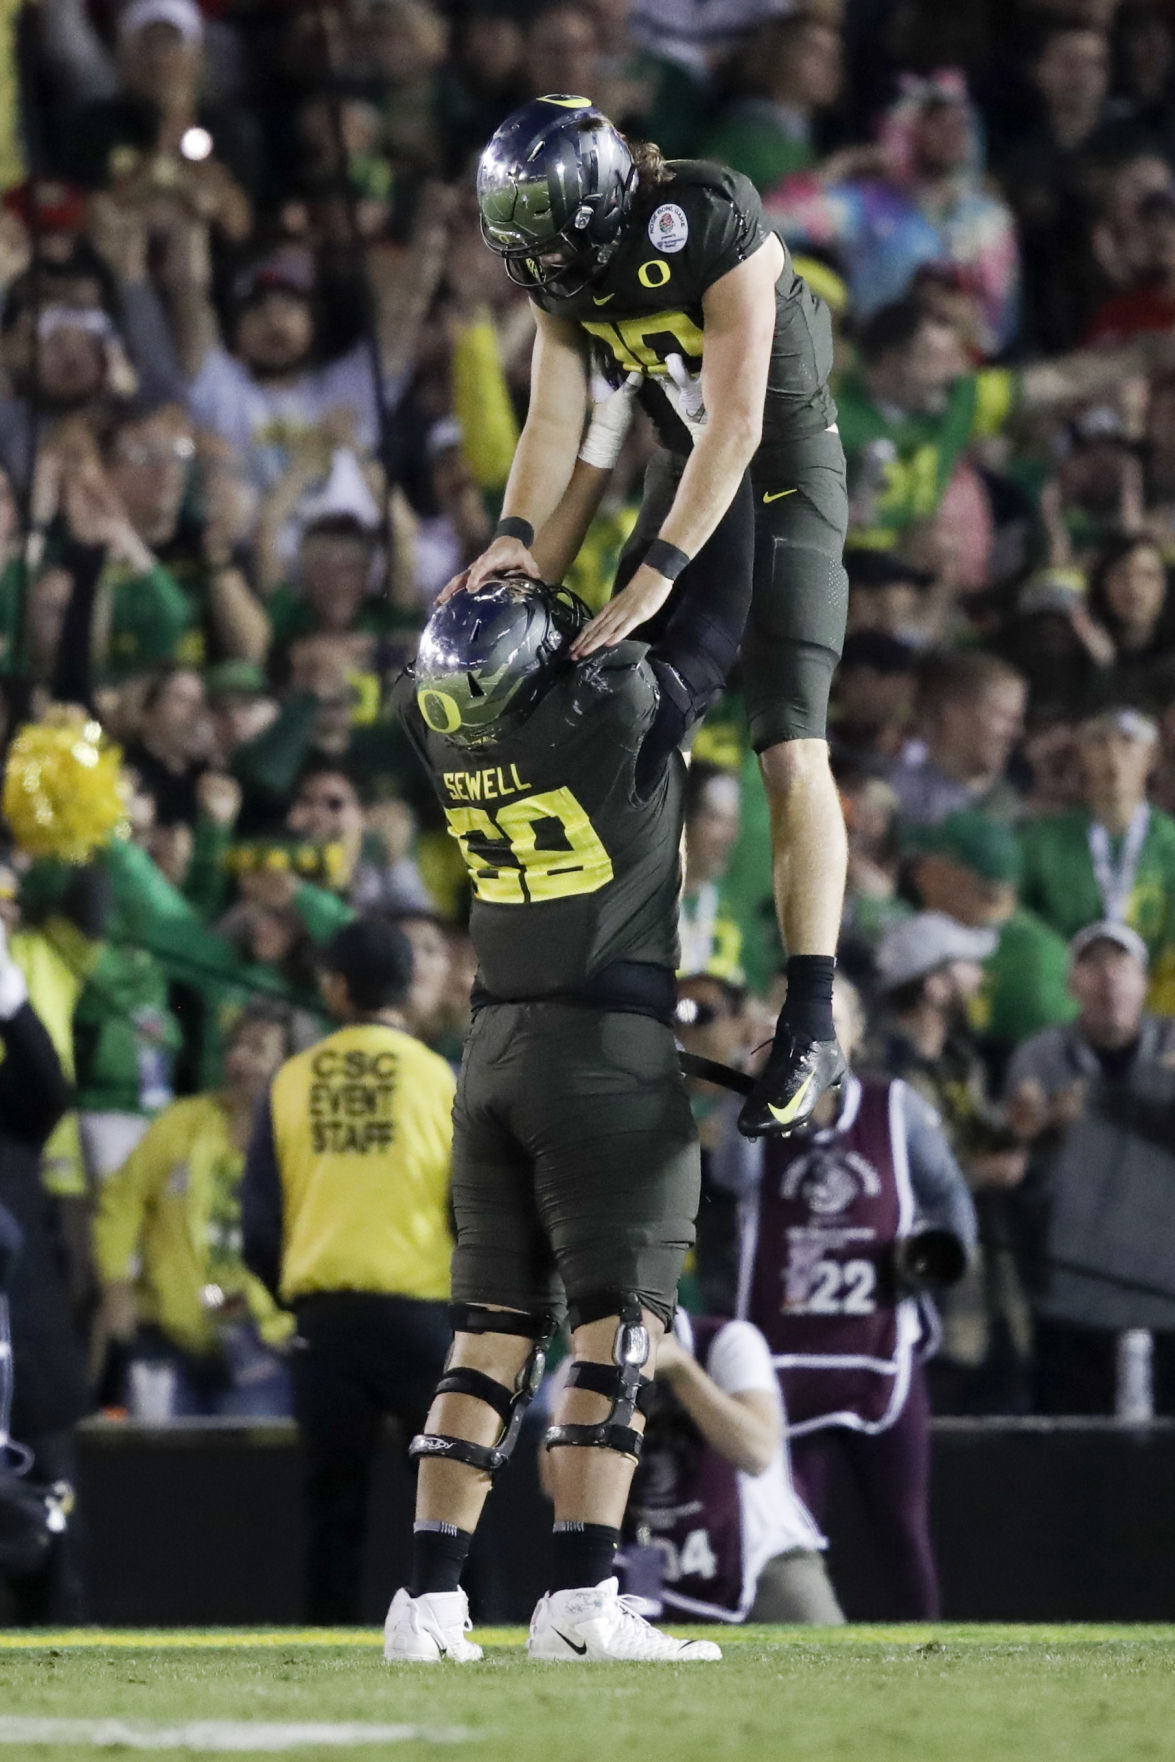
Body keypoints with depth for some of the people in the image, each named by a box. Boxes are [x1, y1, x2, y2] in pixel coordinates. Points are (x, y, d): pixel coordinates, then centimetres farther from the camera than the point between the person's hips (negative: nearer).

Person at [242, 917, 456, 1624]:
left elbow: (259, 1215, 6)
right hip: (417, 1304, -2)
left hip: (321, 1311, 2)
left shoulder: (293, 1081, 4)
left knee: (334, 1497, 7)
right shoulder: (437, 1077, -2)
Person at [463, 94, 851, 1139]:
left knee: (791, 747, -15)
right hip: (686, 458, 7)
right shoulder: (569, 271, -6)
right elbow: (555, 421, -8)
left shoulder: (717, 230, -28)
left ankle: (812, 1026, -16)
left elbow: (737, 422, -30)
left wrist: (657, 572, -33)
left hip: (786, 465, -7)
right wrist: (515, 534, -27)